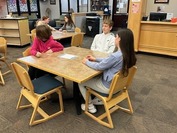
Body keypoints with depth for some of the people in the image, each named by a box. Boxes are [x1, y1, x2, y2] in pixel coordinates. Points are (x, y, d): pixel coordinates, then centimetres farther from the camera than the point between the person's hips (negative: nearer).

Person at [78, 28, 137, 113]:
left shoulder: (115, 56, -33)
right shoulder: (129, 54, -6)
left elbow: (99, 67, -19)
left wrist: (86, 62, -1)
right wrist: (96, 59, 10)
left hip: (109, 87, -8)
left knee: (81, 82, 7)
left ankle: (90, 106, 19)